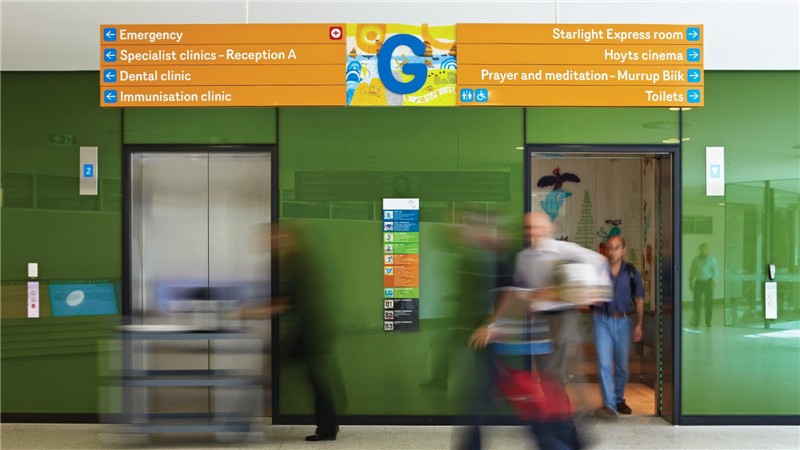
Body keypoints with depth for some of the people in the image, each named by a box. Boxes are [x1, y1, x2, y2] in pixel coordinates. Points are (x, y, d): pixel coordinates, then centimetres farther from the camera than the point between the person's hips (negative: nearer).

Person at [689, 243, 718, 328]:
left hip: (708, 282, 0)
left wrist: (714, 280, -13)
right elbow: (692, 271, 12)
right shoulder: (695, 260, 8)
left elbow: (716, 270, 1)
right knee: (696, 301, -8)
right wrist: (690, 282, 6)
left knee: (709, 303, 3)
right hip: (698, 282, 1)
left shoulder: (712, 259, 3)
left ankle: (708, 322, 15)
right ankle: (695, 321, -5)